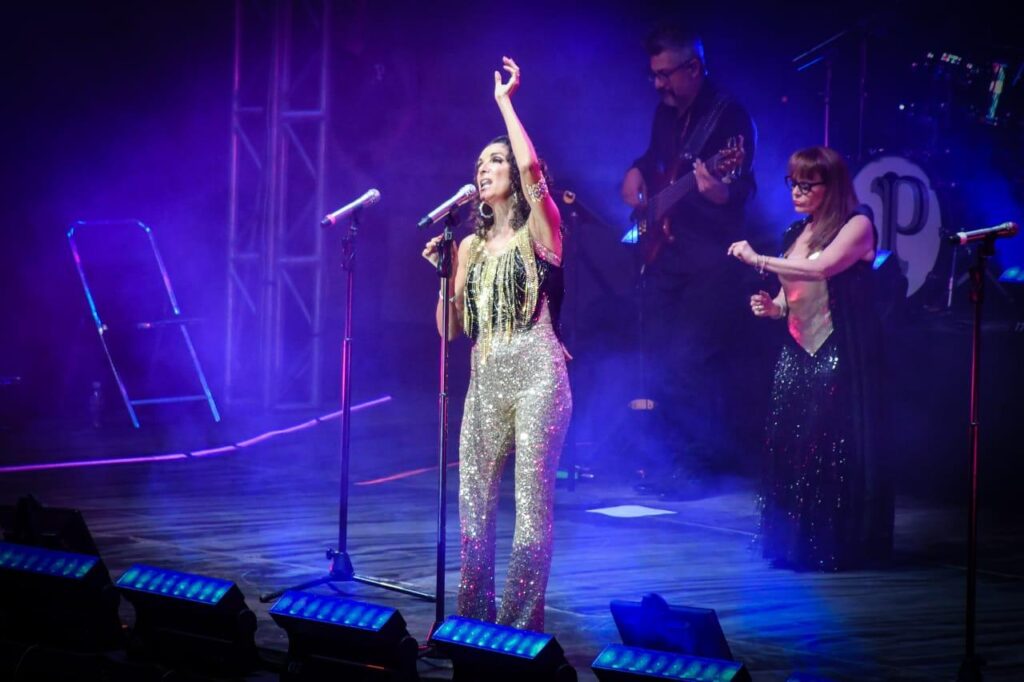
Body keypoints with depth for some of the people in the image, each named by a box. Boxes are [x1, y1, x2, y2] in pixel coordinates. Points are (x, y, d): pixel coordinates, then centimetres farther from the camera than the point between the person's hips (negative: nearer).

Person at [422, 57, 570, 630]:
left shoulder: (539, 232, 0)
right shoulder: (471, 245, 16)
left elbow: (531, 166, -20)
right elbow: (451, 329, 15)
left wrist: (505, 102, -11)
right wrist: (442, 271, 3)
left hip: (537, 377, -6)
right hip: (486, 382, 6)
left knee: (533, 502, -6)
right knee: (474, 504, 4)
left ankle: (523, 626, -3)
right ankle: (474, 621, 12)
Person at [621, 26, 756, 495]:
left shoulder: (730, 117, -12)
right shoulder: (666, 112, 10)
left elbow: (743, 190, -21)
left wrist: (721, 192, -43)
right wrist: (637, 172, 7)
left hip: (709, 259, -8)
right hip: (664, 251, 8)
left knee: (690, 360, -13)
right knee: (656, 357, 8)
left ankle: (697, 464, -6)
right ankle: (665, 458, 17)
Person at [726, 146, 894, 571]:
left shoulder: (857, 226, -6)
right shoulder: (796, 233, 15)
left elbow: (821, 268, -23)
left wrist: (758, 260, -17)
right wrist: (772, 308, 2)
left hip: (840, 356, -7)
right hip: (797, 354, 7)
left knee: (833, 449, -8)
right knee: (787, 447, 1)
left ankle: (836, 546, -2)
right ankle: (794, 542, 9)